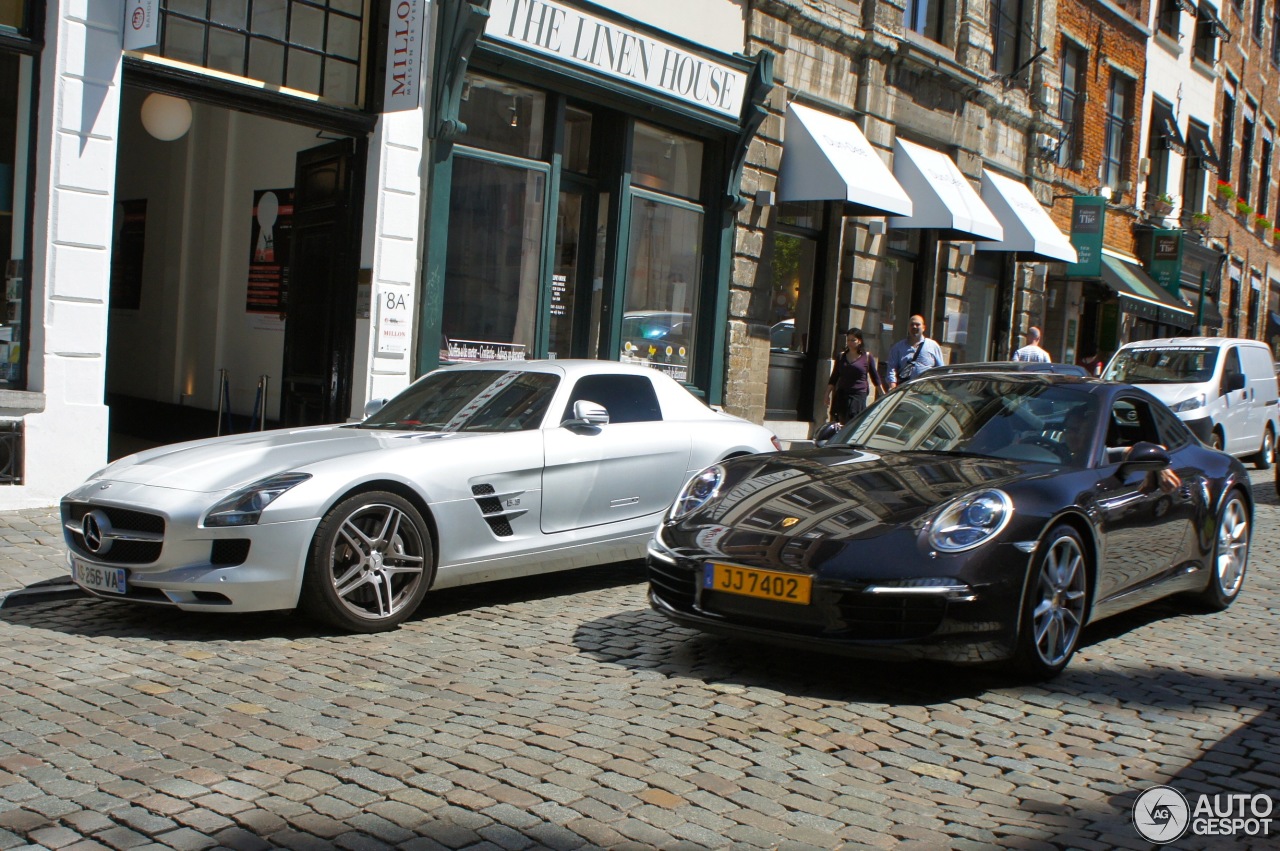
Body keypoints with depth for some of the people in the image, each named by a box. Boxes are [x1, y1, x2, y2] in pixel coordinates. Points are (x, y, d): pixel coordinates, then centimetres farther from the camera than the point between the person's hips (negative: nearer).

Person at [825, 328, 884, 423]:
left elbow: (875, 378, 8)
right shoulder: (841, 356, 11)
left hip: (859, 395, -3)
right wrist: (828, 394, 9)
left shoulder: (867, 357, 2)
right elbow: (834, 378, 15)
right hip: (841, 395, 3)